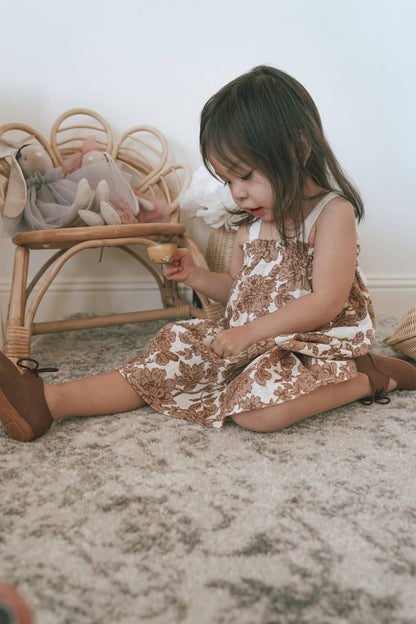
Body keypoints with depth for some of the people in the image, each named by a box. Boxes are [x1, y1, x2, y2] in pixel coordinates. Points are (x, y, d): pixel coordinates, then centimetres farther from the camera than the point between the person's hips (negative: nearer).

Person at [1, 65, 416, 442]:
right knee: (170, 356, -7)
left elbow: (326, 303, -21)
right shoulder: (250, 226, 10)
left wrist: (248, 332, -22)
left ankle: (368, 376, -14)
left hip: (312, 346, -7)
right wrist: (194, 276, 4)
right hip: (248, 342, 7)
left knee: (258, 409, -34)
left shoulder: (332, 212, -13)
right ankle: (47, 401, -13)